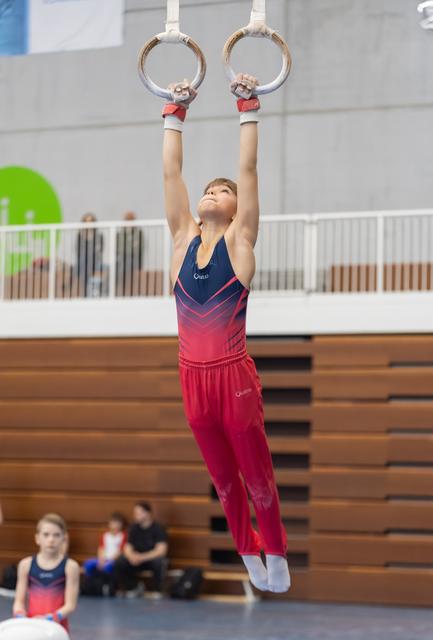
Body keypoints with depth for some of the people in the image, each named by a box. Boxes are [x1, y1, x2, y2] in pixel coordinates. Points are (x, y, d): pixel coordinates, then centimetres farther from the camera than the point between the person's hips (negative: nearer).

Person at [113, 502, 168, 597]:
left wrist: (142, 557, -32)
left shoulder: (158, 528, -14)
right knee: (119, 562, -21)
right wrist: (131, 556, -26)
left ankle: (158, 592, -20)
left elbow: (161, 550, -23)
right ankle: (131, 590, -4)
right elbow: (127, 548, 0)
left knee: (159, 562, -39)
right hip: (137, 559, 4)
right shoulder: (134, 528, 1)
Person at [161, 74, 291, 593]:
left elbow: (248, 170, -6)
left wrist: (248, 110, -5)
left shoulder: (239, 240, -3)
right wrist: (175, 114, 9)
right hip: (193, 377, 4)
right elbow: (170, 173, 7)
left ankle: (275, 553, 26)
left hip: (234, 376, -4)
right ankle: (247, 553, 33)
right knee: (223, 478, 16)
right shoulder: (183, 238, 6)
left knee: (256, 475, 8)